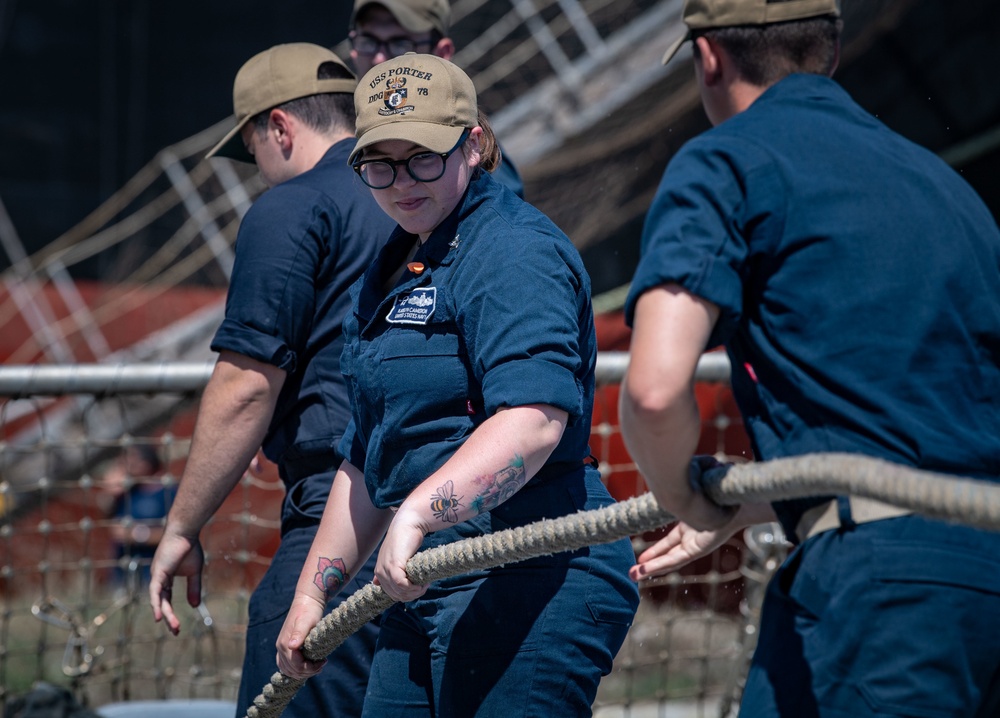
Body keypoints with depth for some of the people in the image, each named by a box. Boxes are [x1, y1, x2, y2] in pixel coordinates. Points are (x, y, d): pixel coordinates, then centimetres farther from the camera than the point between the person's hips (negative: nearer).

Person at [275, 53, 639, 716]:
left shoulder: (515, 252, -10)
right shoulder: (393, 273, 21)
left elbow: (535, 418, -27)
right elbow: (368, 461, 29)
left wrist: (418, 514, -36)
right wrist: (313, 592, 26)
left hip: (525, 589, -10)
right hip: (429, 596, 10)